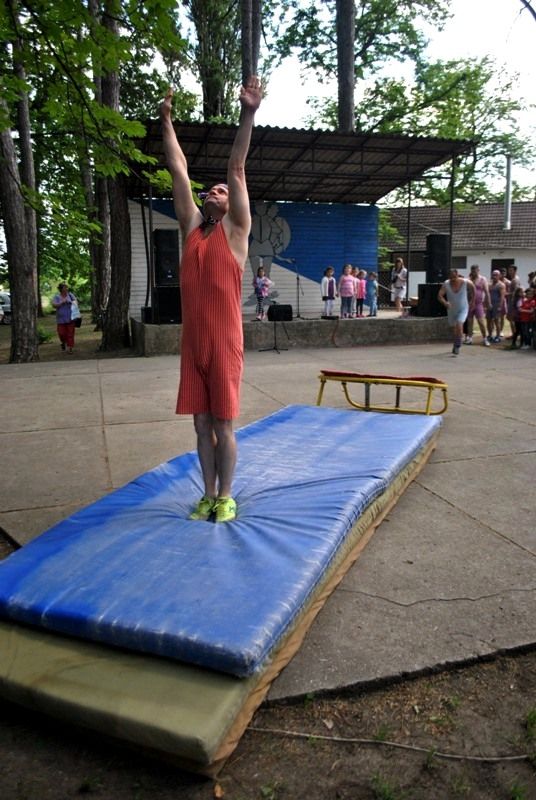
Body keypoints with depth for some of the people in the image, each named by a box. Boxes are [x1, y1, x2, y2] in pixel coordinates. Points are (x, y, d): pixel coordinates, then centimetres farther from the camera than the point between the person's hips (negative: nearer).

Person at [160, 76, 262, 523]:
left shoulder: (235, 231, 3)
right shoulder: (191, 228, 14)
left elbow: (237, 169, -3)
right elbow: (179, 170, 15)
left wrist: (248, 115, -8)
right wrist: (167, 122, 17)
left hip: (225, 344, -4)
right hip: (192, 343, 5)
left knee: (223, 425, 2)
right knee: (201, 424, 10)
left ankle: (226, 497, 17)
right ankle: (209, 495, 23)